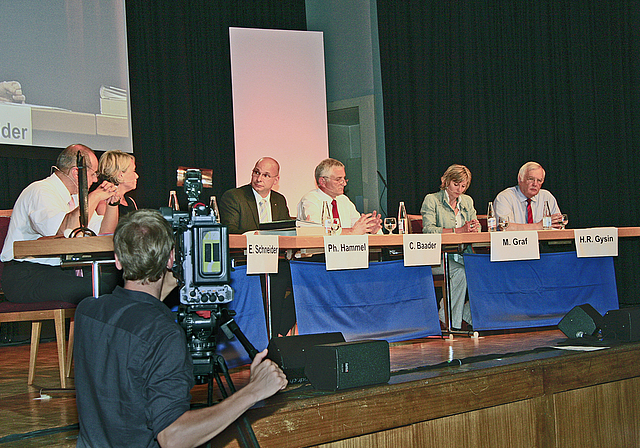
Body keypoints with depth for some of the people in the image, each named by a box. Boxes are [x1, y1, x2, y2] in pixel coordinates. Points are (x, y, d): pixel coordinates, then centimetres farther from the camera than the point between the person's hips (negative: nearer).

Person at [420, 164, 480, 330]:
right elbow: (428, 230, -14)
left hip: (461, 255, 5)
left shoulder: (467, 201, 19)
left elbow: (477, 229, 16)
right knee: (460, 272, -34)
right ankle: (450, 321, -23)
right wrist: (459, 230, -23)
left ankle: (469, 316, -12)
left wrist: (474, 227, -11)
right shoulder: (432, 200, 0)